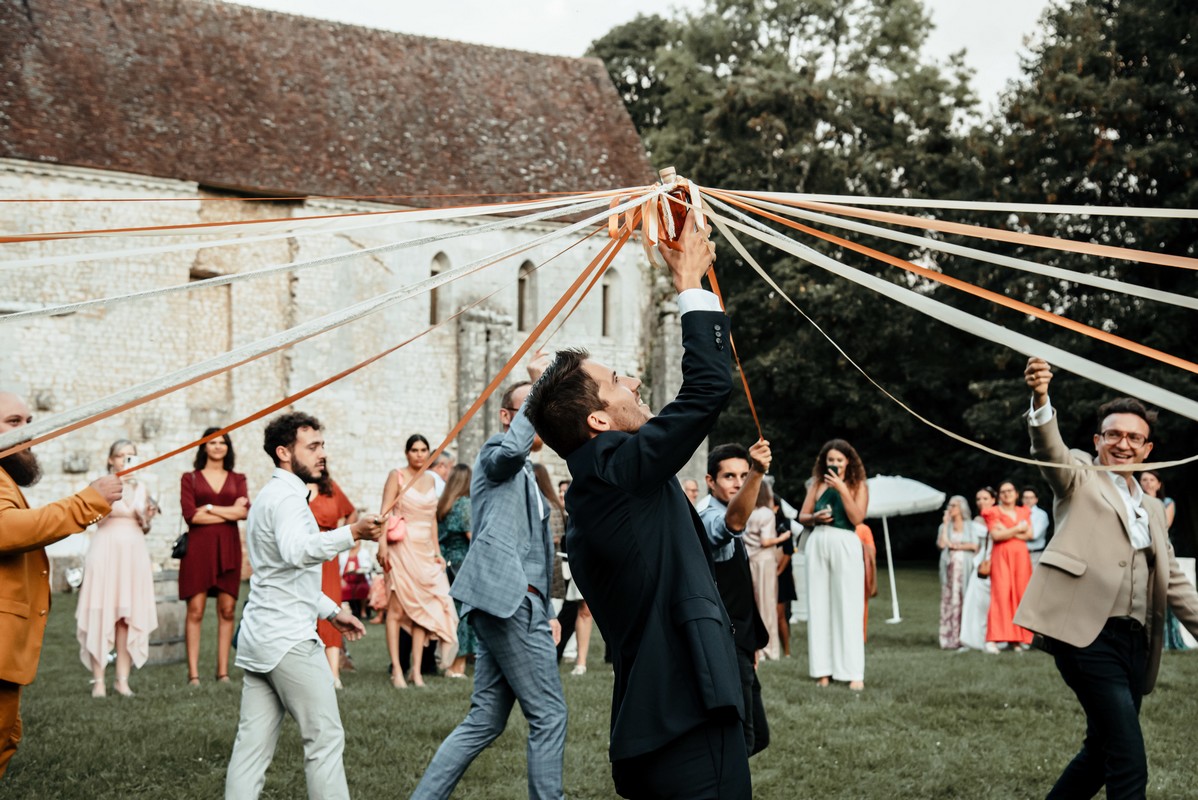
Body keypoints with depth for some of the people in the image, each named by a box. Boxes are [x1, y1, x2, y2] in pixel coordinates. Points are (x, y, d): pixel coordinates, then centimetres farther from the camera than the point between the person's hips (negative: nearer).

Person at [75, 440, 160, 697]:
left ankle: (122, 680, 7)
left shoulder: (140, 487, 14)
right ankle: (99, 681, -1)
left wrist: (147, 519, -3)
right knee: (102, 615, -5)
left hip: (134, 553, 4)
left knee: (128, 617, 2)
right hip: (106, 550, -4)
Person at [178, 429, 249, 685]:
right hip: (199, 546, -2)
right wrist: (229, 512, -4)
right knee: (195, 610, -7)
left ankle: (223, 671, 4)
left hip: (228, 547, 2)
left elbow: (244, 511, -2)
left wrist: (209, 508, -5)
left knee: (227, 610, 0)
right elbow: (190, 515, -5)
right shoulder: (190, 478, 8)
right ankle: (193, 672, -6)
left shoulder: (237, 479, 15)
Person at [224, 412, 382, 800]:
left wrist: (332, 611, 30)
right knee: (325, 738, -3)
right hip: (289, 640, -10)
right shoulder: (287, 496, -12)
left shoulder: (271, 495, 21)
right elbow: (296, 550, -35)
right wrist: (352, 533, -48)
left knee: (253, 743, 6)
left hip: (258, 638, 10)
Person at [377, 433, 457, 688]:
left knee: (423, 608, 0)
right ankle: (396, 670, -5)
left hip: (425, 550, 5)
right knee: (396, 609, -6)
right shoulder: (397, 476, -1)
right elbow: (385, 512, -8)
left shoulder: (430, 480, 15)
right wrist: (382, 545, -19)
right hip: (402, 548, -5)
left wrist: (437, 551, 15)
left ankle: (416, 670, 3)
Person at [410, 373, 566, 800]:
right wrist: (539, 385, -22)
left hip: (511, 605, 10)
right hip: (508, 601, -10)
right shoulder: (495, 454, -1)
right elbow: (512, 445, -29)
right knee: (549, 715, -7)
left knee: (485, 720, 9)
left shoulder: (527, 476, 28)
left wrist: (547, 612, 24)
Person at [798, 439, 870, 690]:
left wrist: (842, 489, -13)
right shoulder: (818, 484, 12)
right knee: (819, 605, 1)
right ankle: (823, 669, 5)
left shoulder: (858, 486, 4)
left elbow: (857, 518, -9)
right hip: (818, 543, 3)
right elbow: (802, 516, 13)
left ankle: (854, 672, -6)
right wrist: (815, 517, -8)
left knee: (848, 607, -6)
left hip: (845, 546, -3)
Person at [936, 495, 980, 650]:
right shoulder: (945, 526, 14)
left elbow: (975, 546, -1)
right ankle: (950, 638, -10)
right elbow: (941, 544, -2)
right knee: (950, 600, -8)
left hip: (966, 566, -1)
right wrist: (946, 523, -1)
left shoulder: (970, 526, 11)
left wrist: (956, 545, 0)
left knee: (966, 600, -7)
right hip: (950, 566, 1)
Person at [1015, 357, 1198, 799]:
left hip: (1136, 643, 7)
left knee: (1102, 752, 13)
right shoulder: (1079, 477, 7)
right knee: (1129, 765, -14)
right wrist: (1040, 399, -34)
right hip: (1088, 633, -7)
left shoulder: (1153, 509, 24)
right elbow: (1050, 449, -15)